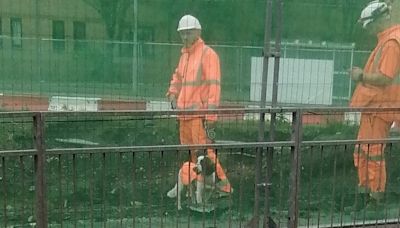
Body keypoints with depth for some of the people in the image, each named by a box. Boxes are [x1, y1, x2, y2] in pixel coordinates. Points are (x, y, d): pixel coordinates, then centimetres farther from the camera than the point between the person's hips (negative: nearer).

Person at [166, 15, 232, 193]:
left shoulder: (208, 54, -8)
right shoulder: (184, 54, 17)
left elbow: (214, 86, -14)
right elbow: (177, 77, 32)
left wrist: (211, 118, -19)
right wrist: (173, 95, 12)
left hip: (200, 114, -8)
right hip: (184, 113, 8)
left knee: (204, 151, -10)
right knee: (190, 154, 13)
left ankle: (222, 184, -1)